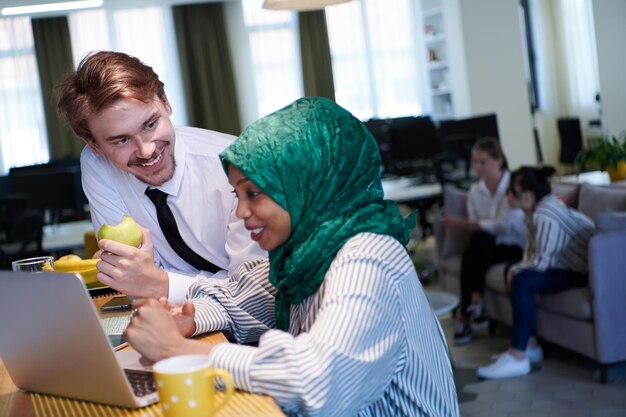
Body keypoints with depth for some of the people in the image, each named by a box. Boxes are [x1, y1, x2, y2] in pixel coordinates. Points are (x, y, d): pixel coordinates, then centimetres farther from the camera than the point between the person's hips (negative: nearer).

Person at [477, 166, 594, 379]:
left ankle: (518, 358, -23)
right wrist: (517, 268, -7)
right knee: (514, 273, 9)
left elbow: (541, 262, -26)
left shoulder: (545, 215, -25)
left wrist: (517, 270, -9)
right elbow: (533, 249, 10)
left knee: (523, 281, -25)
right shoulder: (539, 209, 8)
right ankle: (528, 344, 9)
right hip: (569, 262, 11)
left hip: (584, 271, -11)